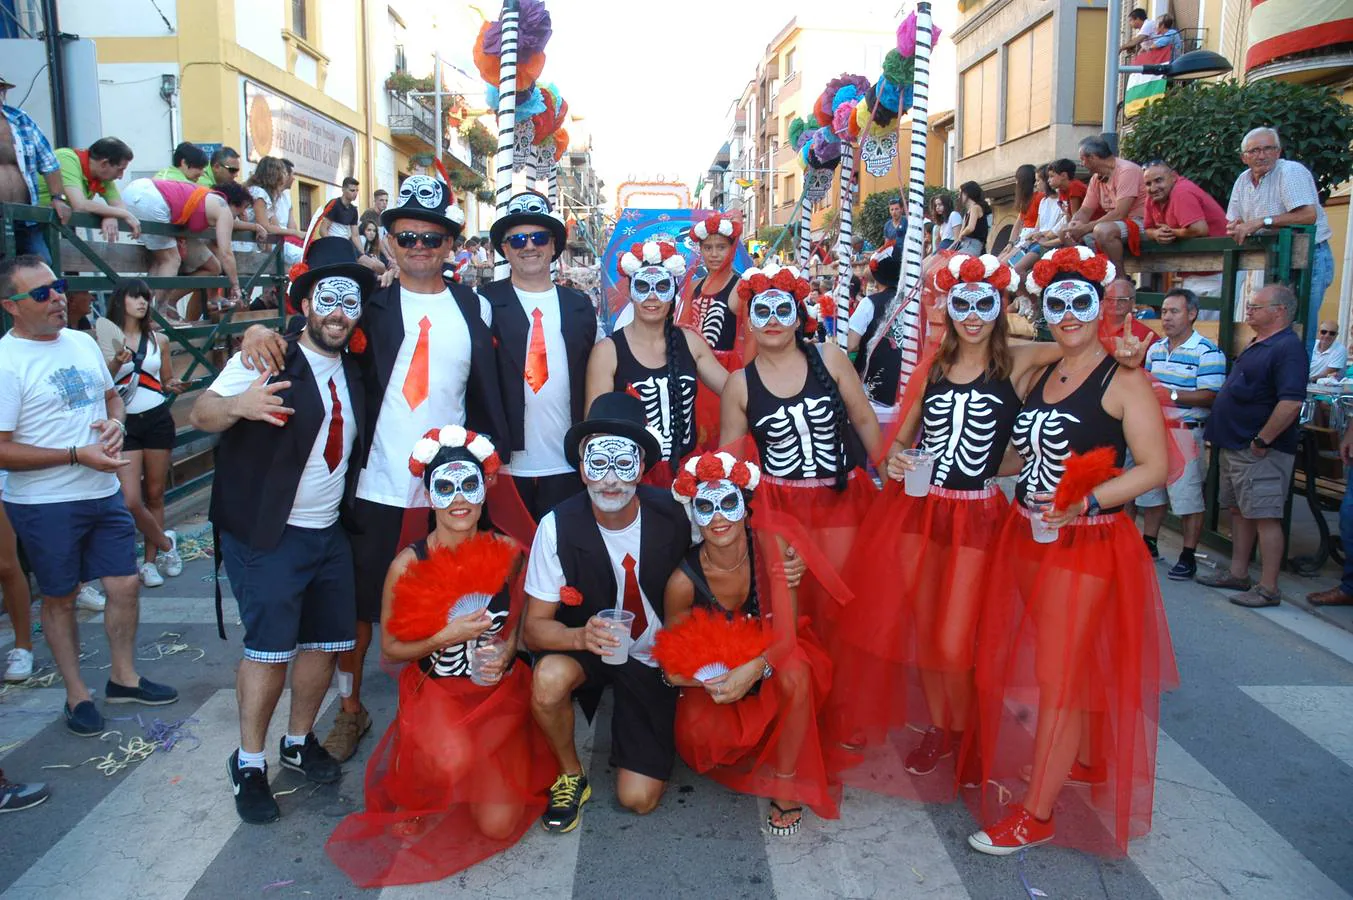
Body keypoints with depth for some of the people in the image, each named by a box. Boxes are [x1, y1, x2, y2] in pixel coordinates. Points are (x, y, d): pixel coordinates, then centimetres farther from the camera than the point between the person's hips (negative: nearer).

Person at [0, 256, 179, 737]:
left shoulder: (83, 342, 5)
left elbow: (111, 395, 20)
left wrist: (116, 422, -3)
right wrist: (78, 455, -21)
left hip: (104, 494, 6)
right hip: (44, 505, -6)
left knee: (125, 585, 11)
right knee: (59, 600, 10)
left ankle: (123, 677, 30)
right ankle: (77, 694, 26)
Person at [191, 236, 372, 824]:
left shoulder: (354, 371, 9)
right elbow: (201, 414, -16)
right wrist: (238, 405, -37)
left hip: (330, 533, 6)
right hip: (268, 533, -6)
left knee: (325, 642, 9)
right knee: (269, 647, -5)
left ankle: (300, 741, 29)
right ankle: (249, 764, 12)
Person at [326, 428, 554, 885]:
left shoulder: (510, 552, -9)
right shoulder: (409, 565, -14)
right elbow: (390, 647, -4)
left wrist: (506, 651, -13)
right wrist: (447, 636, -20)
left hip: (500, 691, 2)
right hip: (436, 691, -1)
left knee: (498, 825, -10)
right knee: (455, 761, -35)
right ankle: (414, 793, 3)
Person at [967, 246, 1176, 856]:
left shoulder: (1124, 381, -9)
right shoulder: (1039, 375, 12)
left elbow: (1154, 467, -14)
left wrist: (1087, 501, -24)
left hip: (1086, 541, -7)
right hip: (1026, 534, 7)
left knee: (1058, 676, -3)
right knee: (1048, 663, 16)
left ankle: (1035, 815, 7)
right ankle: (1086, 760, 39)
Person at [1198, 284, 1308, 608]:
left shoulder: (1287, 348, -16)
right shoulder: (1256, 345, 15)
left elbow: (1291, 402, -27)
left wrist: (1262, 440, -23)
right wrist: (1221, 432, 17)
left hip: (1260, 451, -10)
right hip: (1235, 446, 10)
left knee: (1265, 517, -5)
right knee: (1239, 511, 16)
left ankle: (1268, 589, 0)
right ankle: (1238, 574, 26)